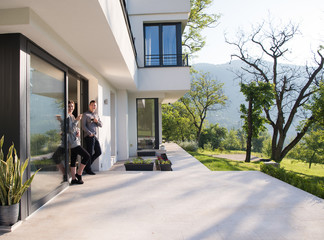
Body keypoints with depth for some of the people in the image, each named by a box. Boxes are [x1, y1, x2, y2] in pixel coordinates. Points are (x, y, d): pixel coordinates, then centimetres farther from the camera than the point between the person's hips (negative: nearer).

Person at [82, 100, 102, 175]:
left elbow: (101, 125, 15)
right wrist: (90, 133, -16)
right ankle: (88, 169, 8)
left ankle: (87, 165, 22)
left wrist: (97, 121, -6)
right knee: (90, 153, -4)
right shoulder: (86, 114, 0)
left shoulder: (96, 115, 20)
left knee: (98, 152, 8)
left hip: (95, 136, 7)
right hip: (89, 136, -7)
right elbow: (83, 126, -8)